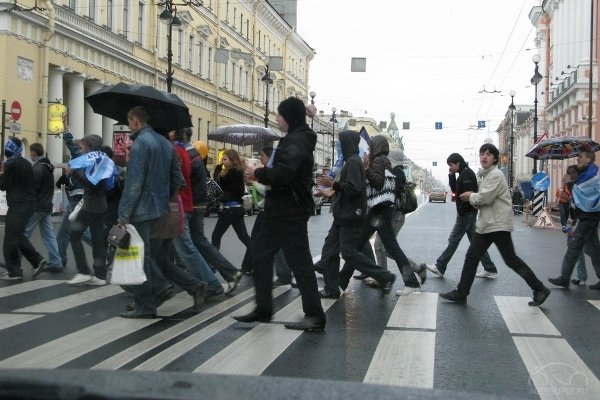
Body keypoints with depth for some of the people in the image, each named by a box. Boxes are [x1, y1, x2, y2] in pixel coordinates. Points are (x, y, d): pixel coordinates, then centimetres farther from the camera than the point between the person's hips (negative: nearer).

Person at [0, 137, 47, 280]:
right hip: (29, 204, 9)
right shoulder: (27, 164, 12)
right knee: (18, 236, 19)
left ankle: (14, 272, -2)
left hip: (18, 205, -9)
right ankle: (37, 260, 15)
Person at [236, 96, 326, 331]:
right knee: (262, 256, 14)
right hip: (281, 211, 11)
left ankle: (315, 316, -1)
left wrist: (258, 174, -13)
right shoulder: (296, 139, 17)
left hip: (290, 213, -11)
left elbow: (283, 174, -28)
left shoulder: (296, 142, -16)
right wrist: (261, 175, 8)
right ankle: (263, 309, 22)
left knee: (299, 261, -7)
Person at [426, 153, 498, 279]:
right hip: (469, 213, 10)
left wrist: (461, 211, -22)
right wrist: (451, 175, 9)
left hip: (466, 213, -10)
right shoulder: (463, 174, 16)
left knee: (454, 240, -3)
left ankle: (440, 267, 4)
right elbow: (455, 190, 21)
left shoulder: (467, 174, -15)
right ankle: (490, 269, 12)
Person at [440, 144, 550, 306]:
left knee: (511, 260, -4)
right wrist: (473, 198, 1)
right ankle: (461, 293, 12)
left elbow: (485, 198, -22)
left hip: (499, 225, -9)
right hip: (485, 225, 9)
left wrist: (470, 196, -4)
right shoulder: (486, 175, 18)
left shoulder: (496, 175, -13)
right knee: (471, 257, 7)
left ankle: (539, 289, 8)